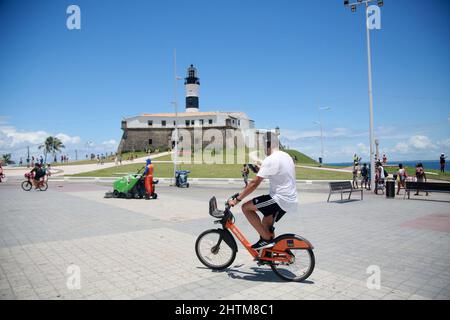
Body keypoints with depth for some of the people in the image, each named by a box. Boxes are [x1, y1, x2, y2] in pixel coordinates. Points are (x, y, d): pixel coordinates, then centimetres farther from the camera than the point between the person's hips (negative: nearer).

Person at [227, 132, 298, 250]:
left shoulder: (270, 160, -17)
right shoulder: (286, 156, 14)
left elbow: (255, 183, -20)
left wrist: (237, 199, -14)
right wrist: (258, 169, 21)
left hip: (281, 199, -10)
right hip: (291, 201, 10)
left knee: (246, 207, -6)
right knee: (266, 226, 21)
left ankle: (266, 239, -2)